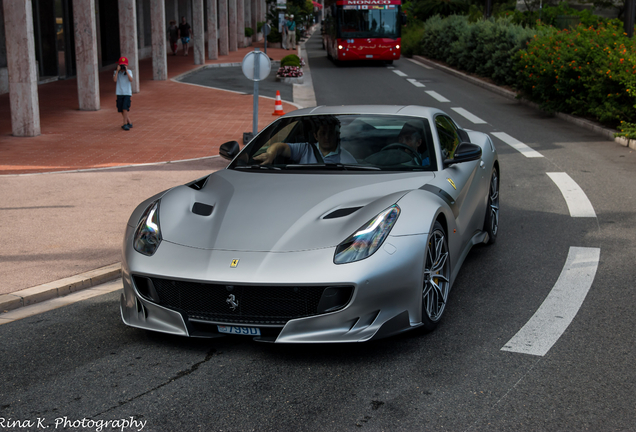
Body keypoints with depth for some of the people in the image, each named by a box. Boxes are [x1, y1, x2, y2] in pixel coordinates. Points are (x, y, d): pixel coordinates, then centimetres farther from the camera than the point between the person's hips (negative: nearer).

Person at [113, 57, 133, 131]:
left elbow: (131, 80, -14)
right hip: (119, 93, 3)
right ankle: (129, 122, 21)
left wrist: (126, 71, -18)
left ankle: (125, 124, -6)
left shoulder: (129, 71, 1)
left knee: (125, 108, -14)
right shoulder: (116, 72, 4)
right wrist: (118, 70, -14)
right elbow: (115, 80, -13)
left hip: (127, 93, -3)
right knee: (121, 110, 6)